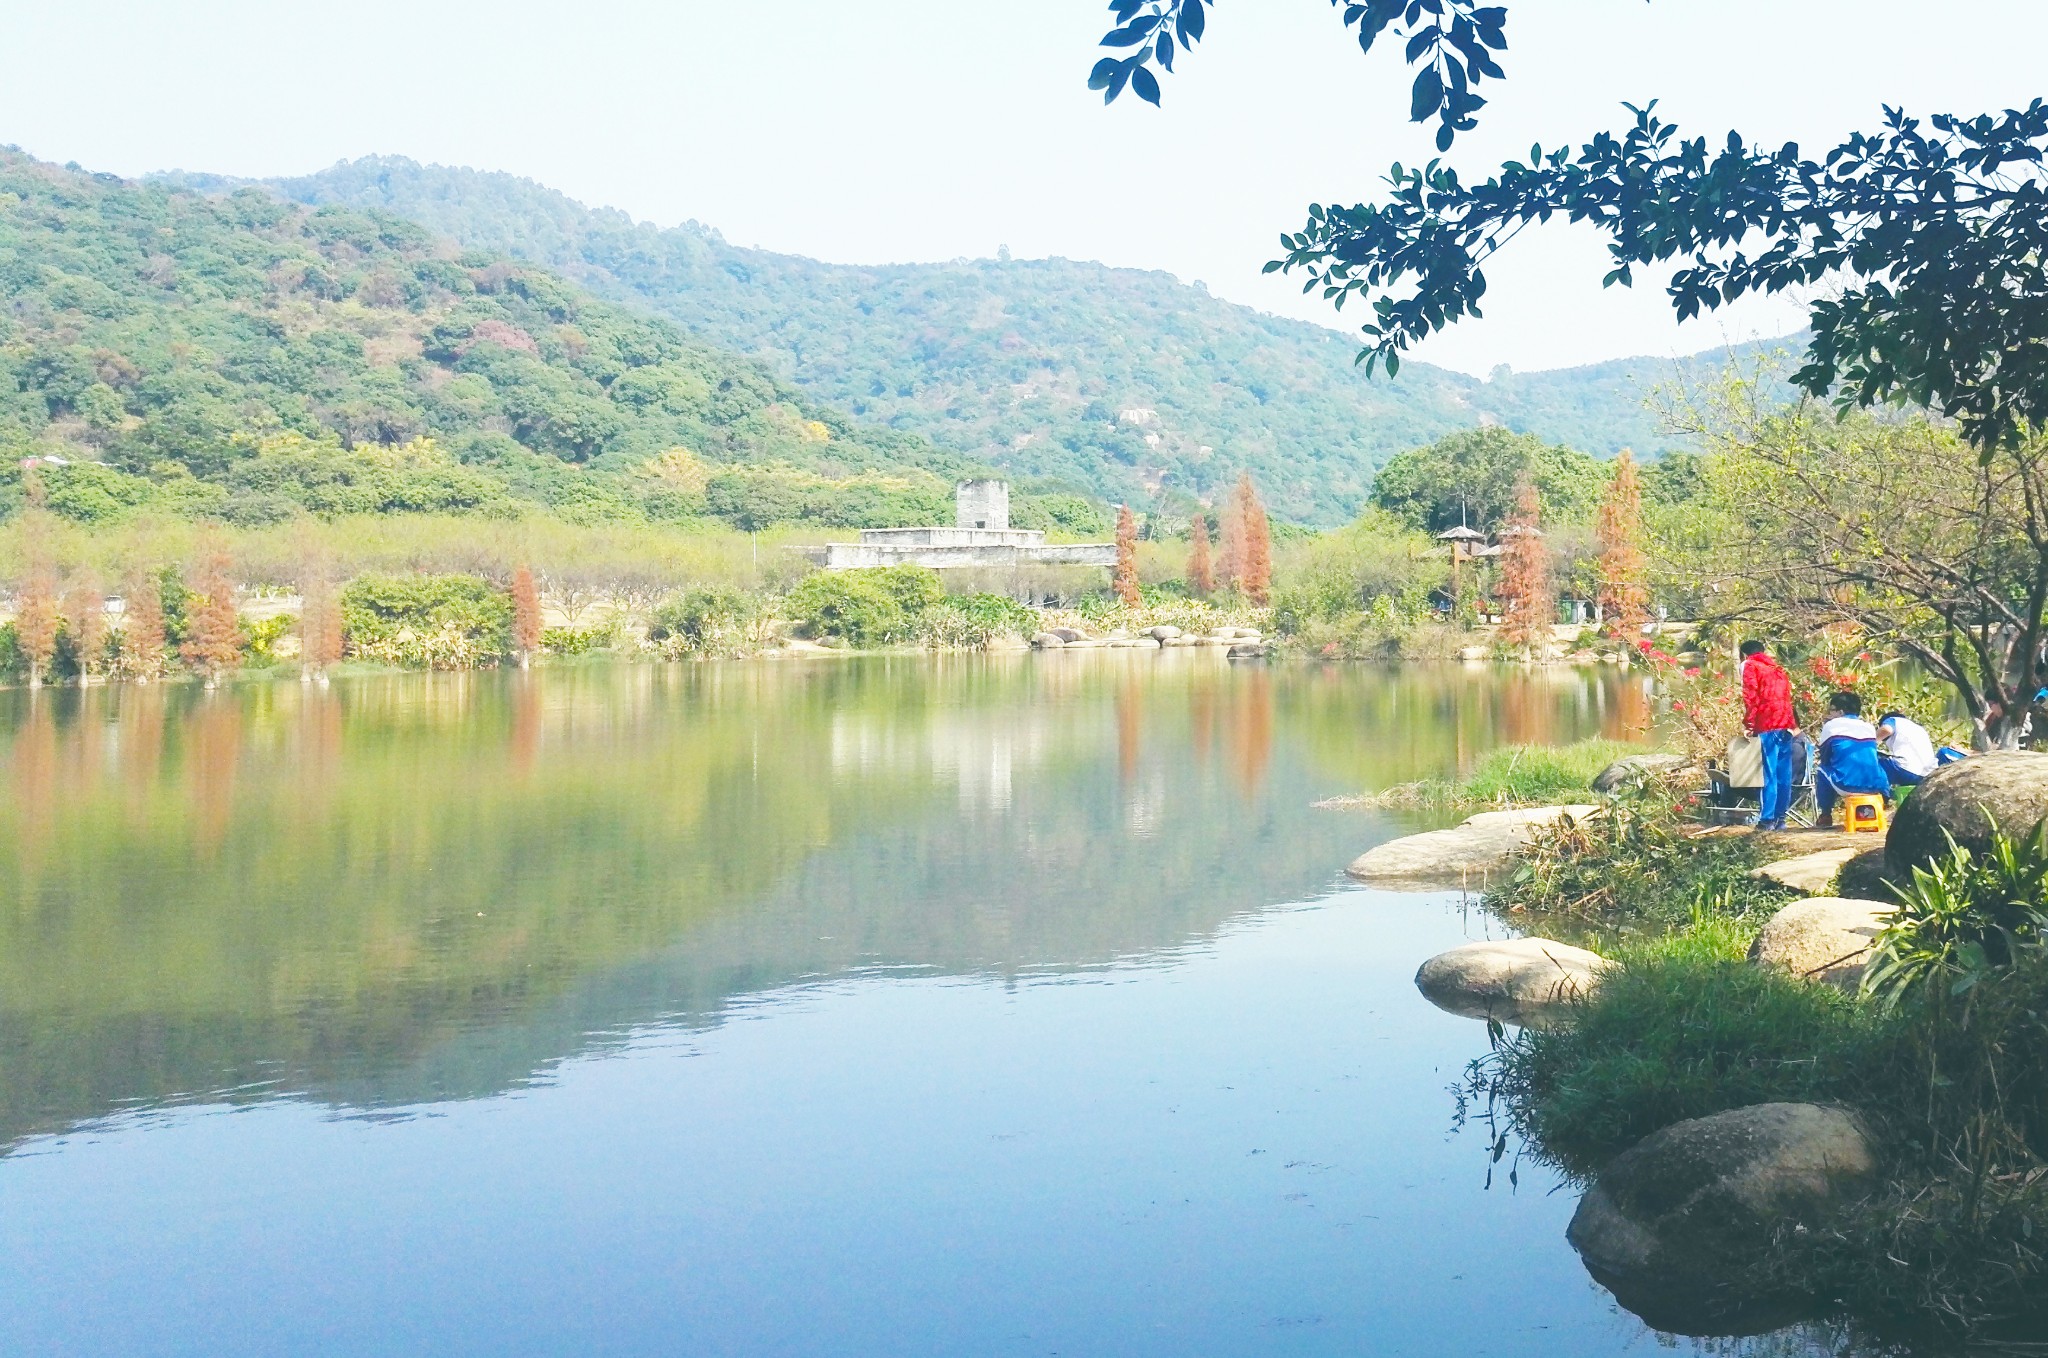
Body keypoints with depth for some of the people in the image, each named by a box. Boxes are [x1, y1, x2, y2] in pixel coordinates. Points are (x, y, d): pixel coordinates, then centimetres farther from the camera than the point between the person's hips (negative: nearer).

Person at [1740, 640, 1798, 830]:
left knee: (1769, 773, -8)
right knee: (1784, 773, 8)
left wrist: (1748, 723, -6)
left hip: (1767, 725, -6)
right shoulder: (1776, 668, 25)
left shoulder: (1750, 665, 5)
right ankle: (1780, 818, 10)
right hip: (1786, 723, 6)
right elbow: (1787, 694, 19)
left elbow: (1751, 696, -6)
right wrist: (1792, 723, 18)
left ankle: (1767, 819, -10)